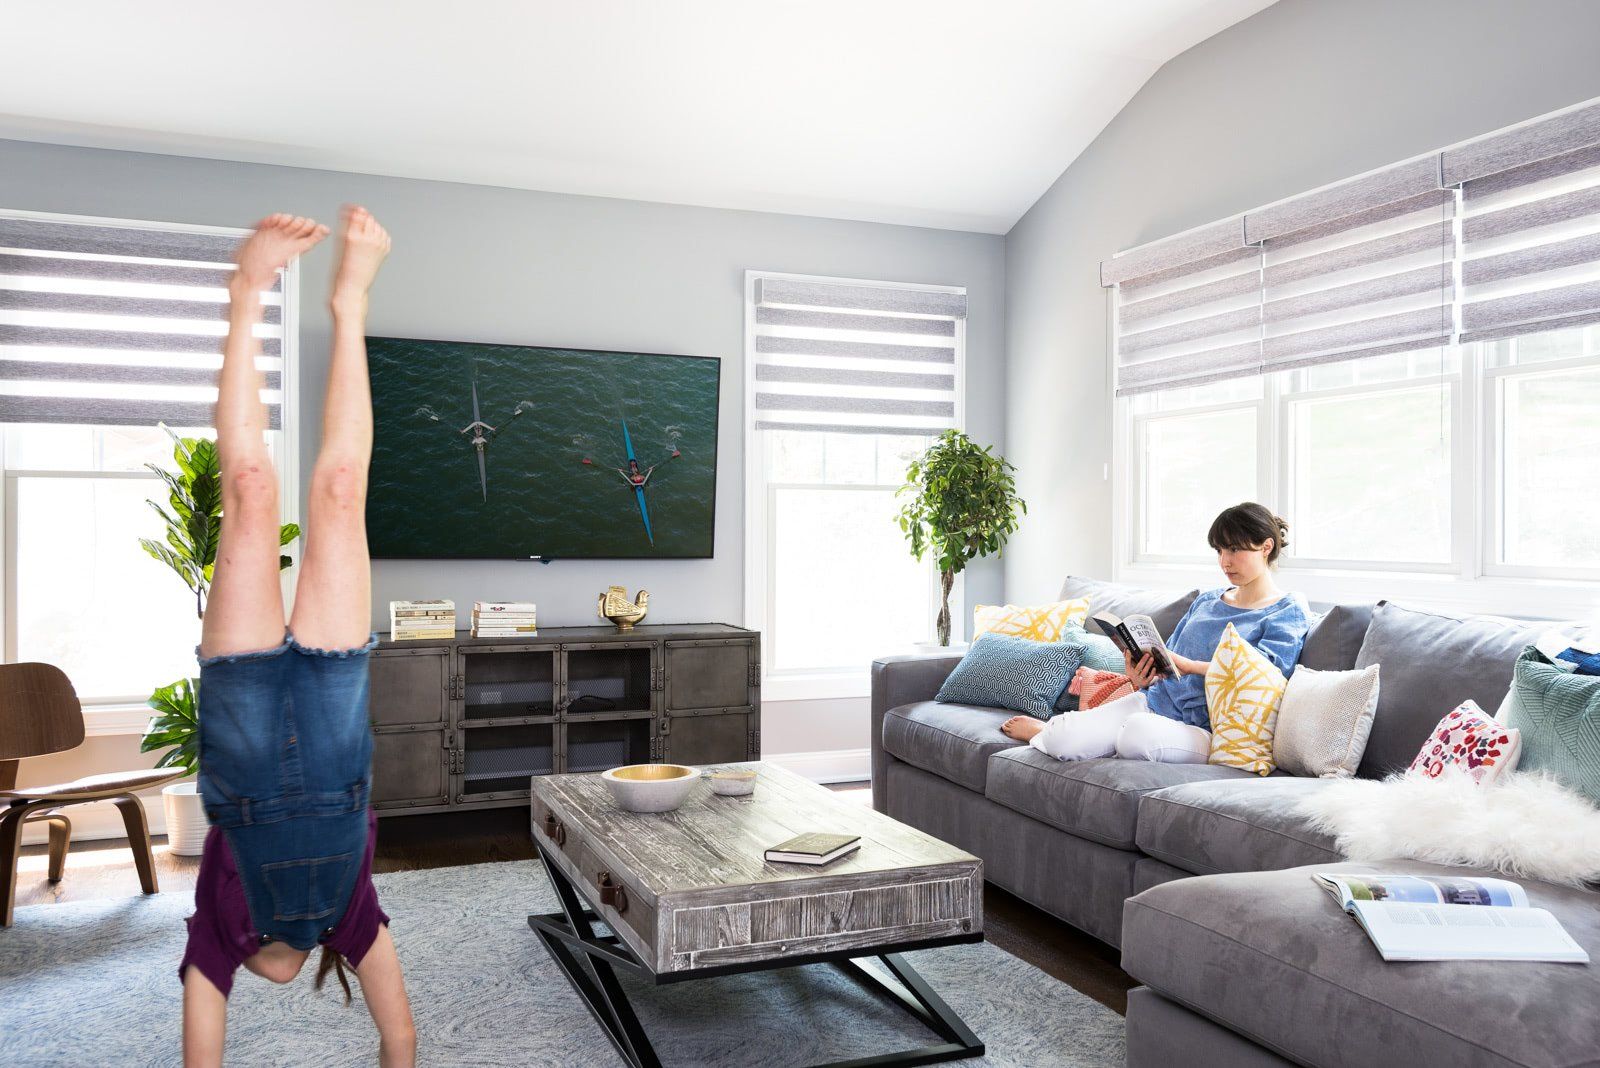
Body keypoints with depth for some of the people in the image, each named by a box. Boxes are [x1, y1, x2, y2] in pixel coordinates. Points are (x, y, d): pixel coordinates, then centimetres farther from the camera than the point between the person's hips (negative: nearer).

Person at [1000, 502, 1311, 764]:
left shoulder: (1288, 614, 2)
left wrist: (1188, 666, -25)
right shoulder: (1206, 601, 21)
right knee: (1063, 741, -21)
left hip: (1203, 729, -5)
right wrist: (1141, 676, -6)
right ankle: (1049, 730, 16)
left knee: (1138, 732, -39)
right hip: (1155, 700, 5)